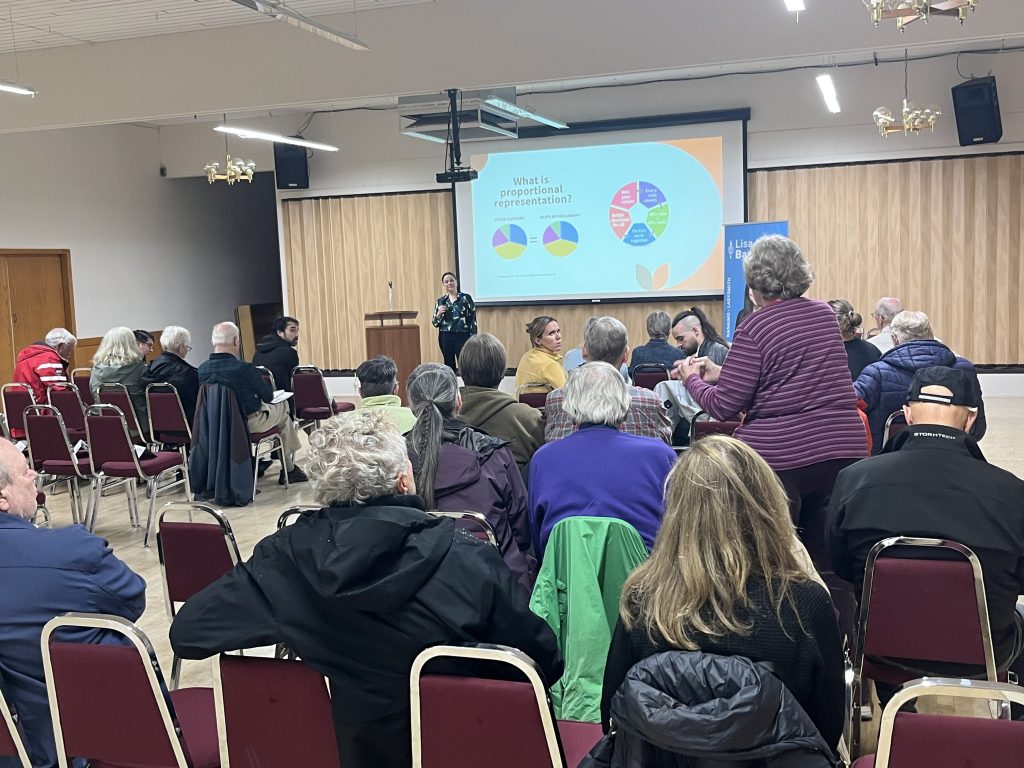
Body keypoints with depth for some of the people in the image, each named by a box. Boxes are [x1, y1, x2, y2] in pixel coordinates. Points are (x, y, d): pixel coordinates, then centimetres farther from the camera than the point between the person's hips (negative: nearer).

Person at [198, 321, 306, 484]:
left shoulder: (202, 369, -8)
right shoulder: (245, 368, -24)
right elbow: (268, 397, -11)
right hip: (250, 422, -6)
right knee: (282, 409, 23)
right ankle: (288, 469, 28)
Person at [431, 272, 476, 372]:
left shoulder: (466, 298, 1)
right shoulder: (440, 301, 10)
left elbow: (473, 319, -1)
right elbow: (435, 323, 11)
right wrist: (439, 313, -9)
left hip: (463, 336, -3)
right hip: (446, 337, 3)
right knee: (449, 365, 7)